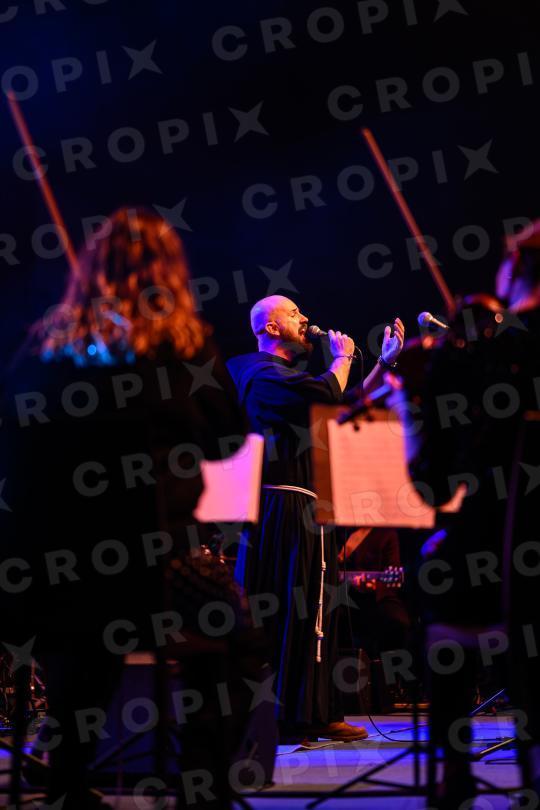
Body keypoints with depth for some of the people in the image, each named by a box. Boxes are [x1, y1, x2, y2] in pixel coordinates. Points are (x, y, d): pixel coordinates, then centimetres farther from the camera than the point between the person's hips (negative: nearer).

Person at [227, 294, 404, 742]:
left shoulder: (284, 375, 23)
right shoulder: (265, 373, -9)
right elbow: (327, 394, -25)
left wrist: (385, 363, 20)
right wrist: (343, 357, -5)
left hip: (304, 511, 10)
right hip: (286, 508, -10)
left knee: (315, 614, 10)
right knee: (292, 612, -8)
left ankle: (315, 714, 15)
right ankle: (292, 715, -5)